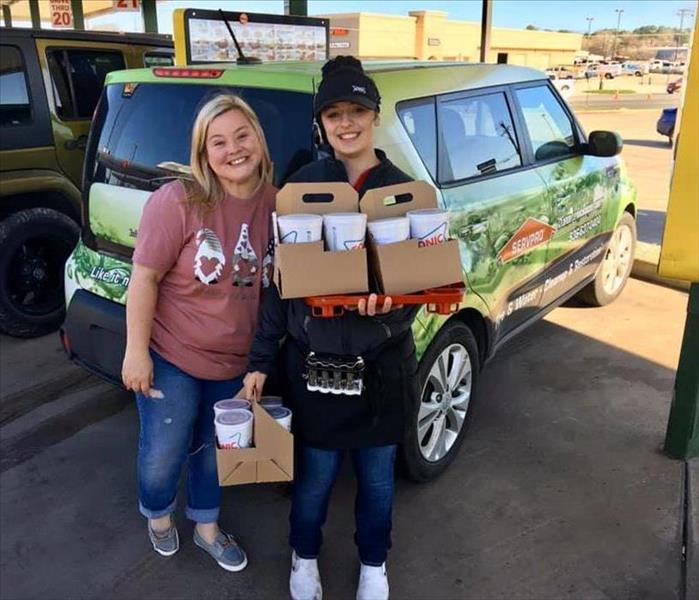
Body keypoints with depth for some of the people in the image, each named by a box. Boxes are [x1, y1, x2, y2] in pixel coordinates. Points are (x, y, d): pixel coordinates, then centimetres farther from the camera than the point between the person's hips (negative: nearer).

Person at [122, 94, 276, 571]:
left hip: (236, 361, 4)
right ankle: (159, 517, 47)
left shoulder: (276, 203, -8)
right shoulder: (178, 200, -20)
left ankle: (207, 528, 48)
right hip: (172, 357, -3)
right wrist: (137, 351, -16)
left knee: (215, 451, 22)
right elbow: (144, 278, -16)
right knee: (163, 454, 13)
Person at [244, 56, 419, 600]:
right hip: (313, 360, -1)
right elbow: (279, 280, -2)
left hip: (383, 362, 1)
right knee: (316, 473, 14)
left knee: (376, 474, 17)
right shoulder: (303, 185, -4)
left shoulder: (403, 190, -3)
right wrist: (261, 359, -3)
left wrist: (389, 303, -26)